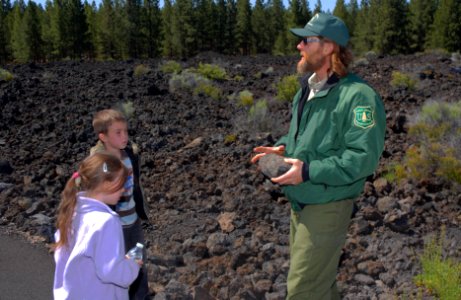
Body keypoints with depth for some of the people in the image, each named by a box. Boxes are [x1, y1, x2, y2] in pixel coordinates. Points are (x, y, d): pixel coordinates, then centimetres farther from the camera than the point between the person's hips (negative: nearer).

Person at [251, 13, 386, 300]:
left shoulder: (357, 95, -22)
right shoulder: (307, 88, 7)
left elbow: (364, 157, -26)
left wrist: (309, 171, -28)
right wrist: (282, 148, 0)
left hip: (327, 207, -9)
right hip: (299, 202, 9)